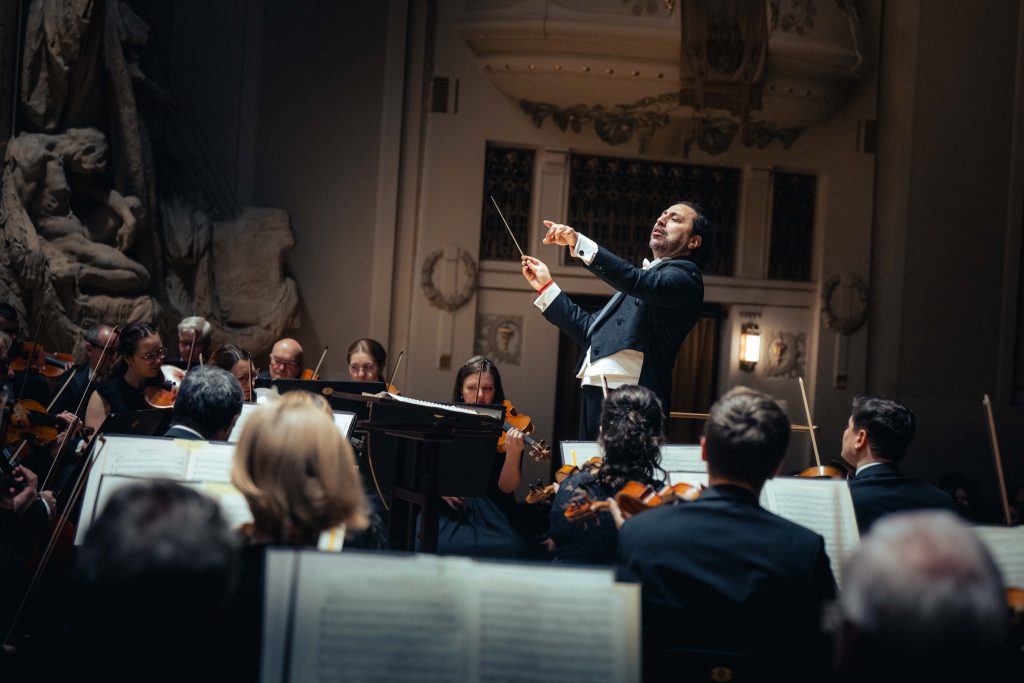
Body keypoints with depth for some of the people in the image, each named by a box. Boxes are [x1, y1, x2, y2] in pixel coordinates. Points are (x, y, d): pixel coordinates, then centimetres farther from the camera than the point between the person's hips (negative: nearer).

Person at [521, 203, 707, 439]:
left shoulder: (685, 274, 1)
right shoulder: (646, 273, 29)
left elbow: (639, 282, -21)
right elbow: (589, 330, 26)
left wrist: (579, 244, -29)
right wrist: (546, 286, 25)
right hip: (595, 395, 8)